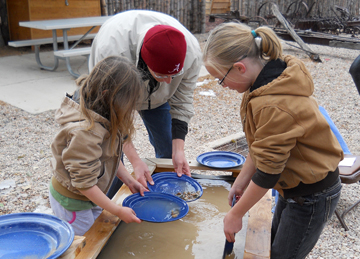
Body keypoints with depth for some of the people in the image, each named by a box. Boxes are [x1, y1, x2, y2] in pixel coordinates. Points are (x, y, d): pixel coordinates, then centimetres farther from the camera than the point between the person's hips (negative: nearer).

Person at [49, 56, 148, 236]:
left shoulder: (101, 118, -6)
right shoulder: (84, 132, -34)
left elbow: (111, 155, 8)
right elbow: (84, 183, -28)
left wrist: (129, 181, 3)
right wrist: (118, 211, -22)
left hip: (89, 198, 8)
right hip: (72, 203, -8)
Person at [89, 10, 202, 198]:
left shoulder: (191, 52, -35)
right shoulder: (111, 50, -45)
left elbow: (181, 102, -19)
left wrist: (178, 151, -25)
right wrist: (135, 160, -36)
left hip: (158, 96, 3)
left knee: (168, 152, 3)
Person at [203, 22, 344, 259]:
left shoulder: (275, 106, -33)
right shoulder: (270, 80, -4)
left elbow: (268, 172, -25)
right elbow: (263, 144, 7)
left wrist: (236, 215, -13)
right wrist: (241, 181, 6)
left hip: (313, 196, -9)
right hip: (296, 186, 9)